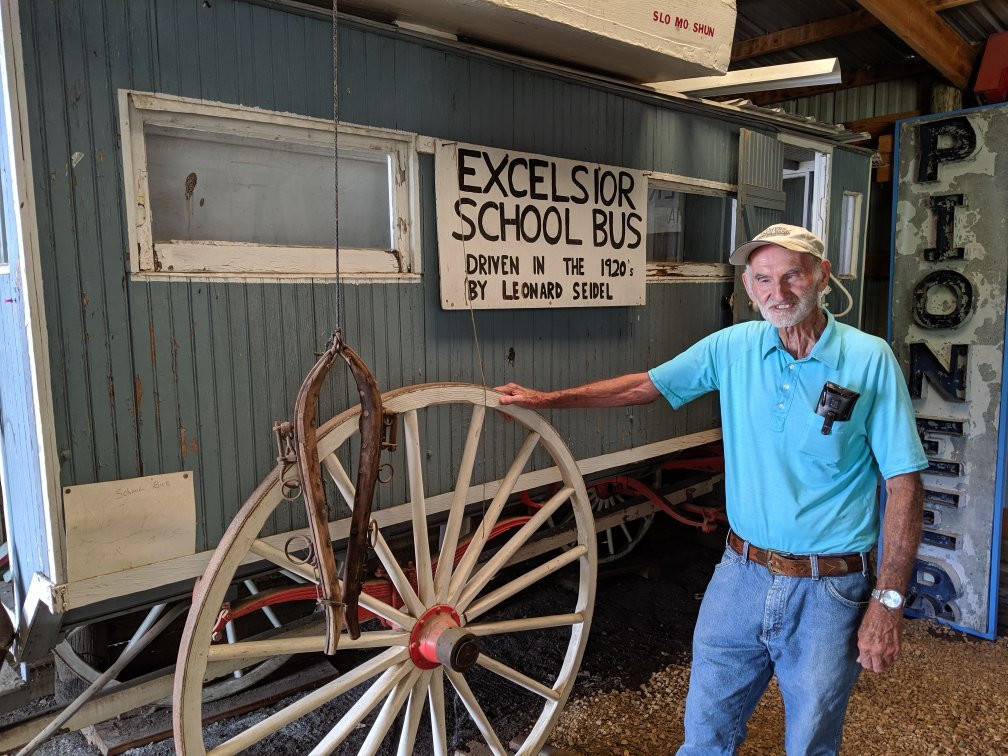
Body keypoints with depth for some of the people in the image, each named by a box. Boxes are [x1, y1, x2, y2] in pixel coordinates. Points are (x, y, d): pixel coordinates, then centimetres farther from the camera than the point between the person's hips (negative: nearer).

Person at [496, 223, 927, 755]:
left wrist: (888, 600, -11)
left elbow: (904, 483, -8)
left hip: (829, 590, -2)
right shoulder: (733, 347, -1)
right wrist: (546, 399, 9)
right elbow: (647, 385, 8)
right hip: (740, 576, 3)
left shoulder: (869, 359, -9)